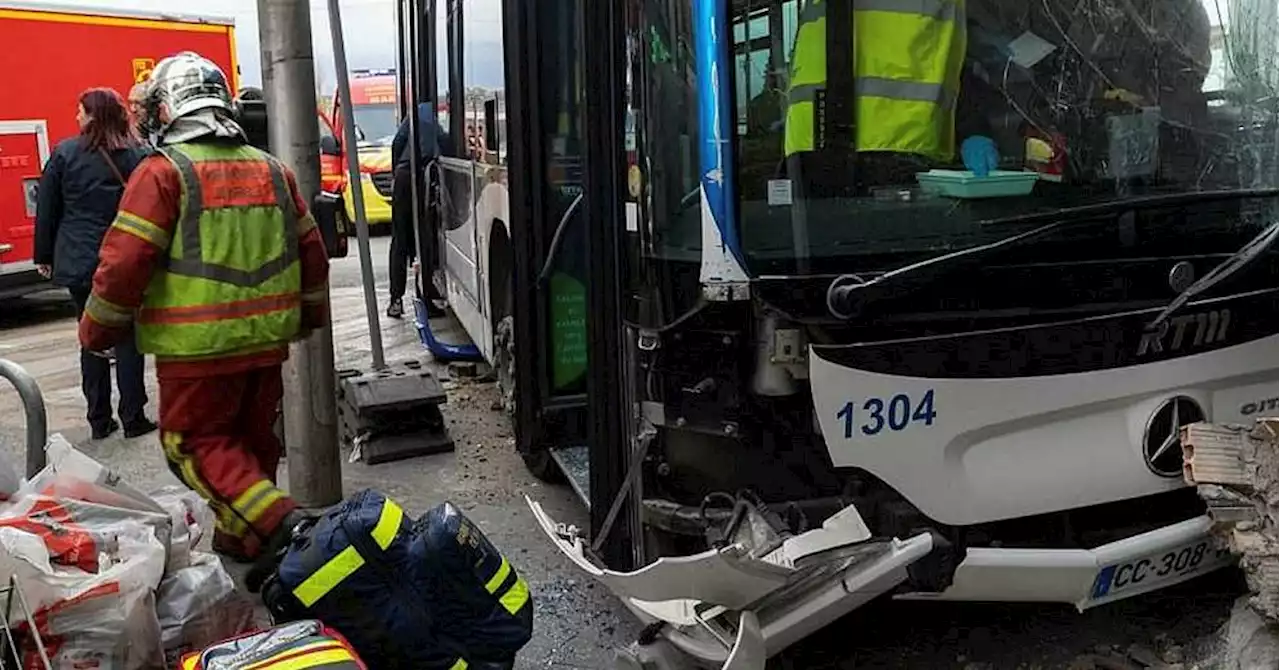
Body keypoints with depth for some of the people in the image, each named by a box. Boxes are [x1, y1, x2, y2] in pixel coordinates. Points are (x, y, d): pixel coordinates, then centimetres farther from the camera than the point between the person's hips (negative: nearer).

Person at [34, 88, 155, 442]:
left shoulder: (65, 153, -1)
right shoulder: (136, 155, -2)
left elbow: (46, 210, 3)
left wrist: (44, 256, 12)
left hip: (77, 263, 1)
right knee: (128, 339, 5)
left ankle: (99, 420, 14)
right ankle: (133, 418, 5)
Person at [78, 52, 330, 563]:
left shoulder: (163, 172, -10)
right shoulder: (272, 169, 9)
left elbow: (124, 262, -13)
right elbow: (311, 250, 13)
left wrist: (98, 331, 2)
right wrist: (309, 316, 27)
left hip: (198, 346, -6)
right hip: (268, 339, 6)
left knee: (195, 441, 5)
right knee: (251, 438, 18)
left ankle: (280, 522, -12)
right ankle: (242, 538, 30)